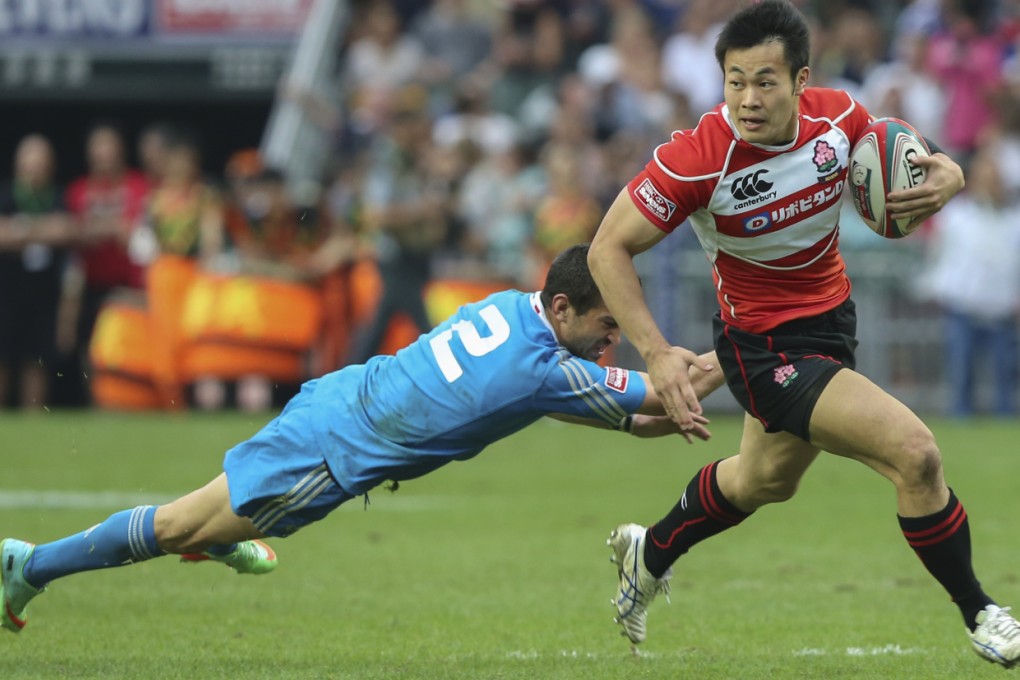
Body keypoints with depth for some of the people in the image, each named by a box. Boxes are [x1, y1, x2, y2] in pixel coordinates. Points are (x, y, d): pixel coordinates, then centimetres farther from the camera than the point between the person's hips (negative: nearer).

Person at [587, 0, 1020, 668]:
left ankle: (650, 554, 57)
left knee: (765, 480, 30)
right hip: (766, 347, -7)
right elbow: (609, 248, -20)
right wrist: (657, 353, -29)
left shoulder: (838, 116, -15)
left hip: (832, 319, 7)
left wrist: (945, 175, -21)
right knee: (915, 454, -20)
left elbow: (908, 163, 4)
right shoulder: (697, 158, -28)